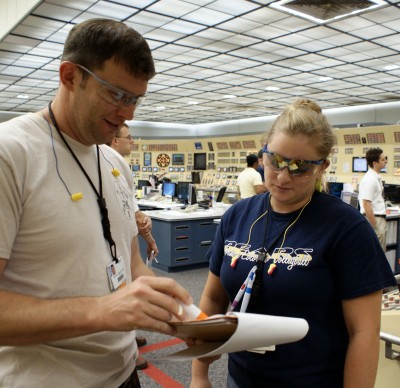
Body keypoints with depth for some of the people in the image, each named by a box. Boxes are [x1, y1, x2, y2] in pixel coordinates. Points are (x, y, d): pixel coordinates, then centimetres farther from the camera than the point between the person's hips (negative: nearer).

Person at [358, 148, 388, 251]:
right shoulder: (369, 179, -19)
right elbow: (366, 205, -22)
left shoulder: (377, 177, 10)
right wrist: (374, 227, -21)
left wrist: (382, 222, 19)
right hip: (373, 219, -9)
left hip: (380, 219, 9)